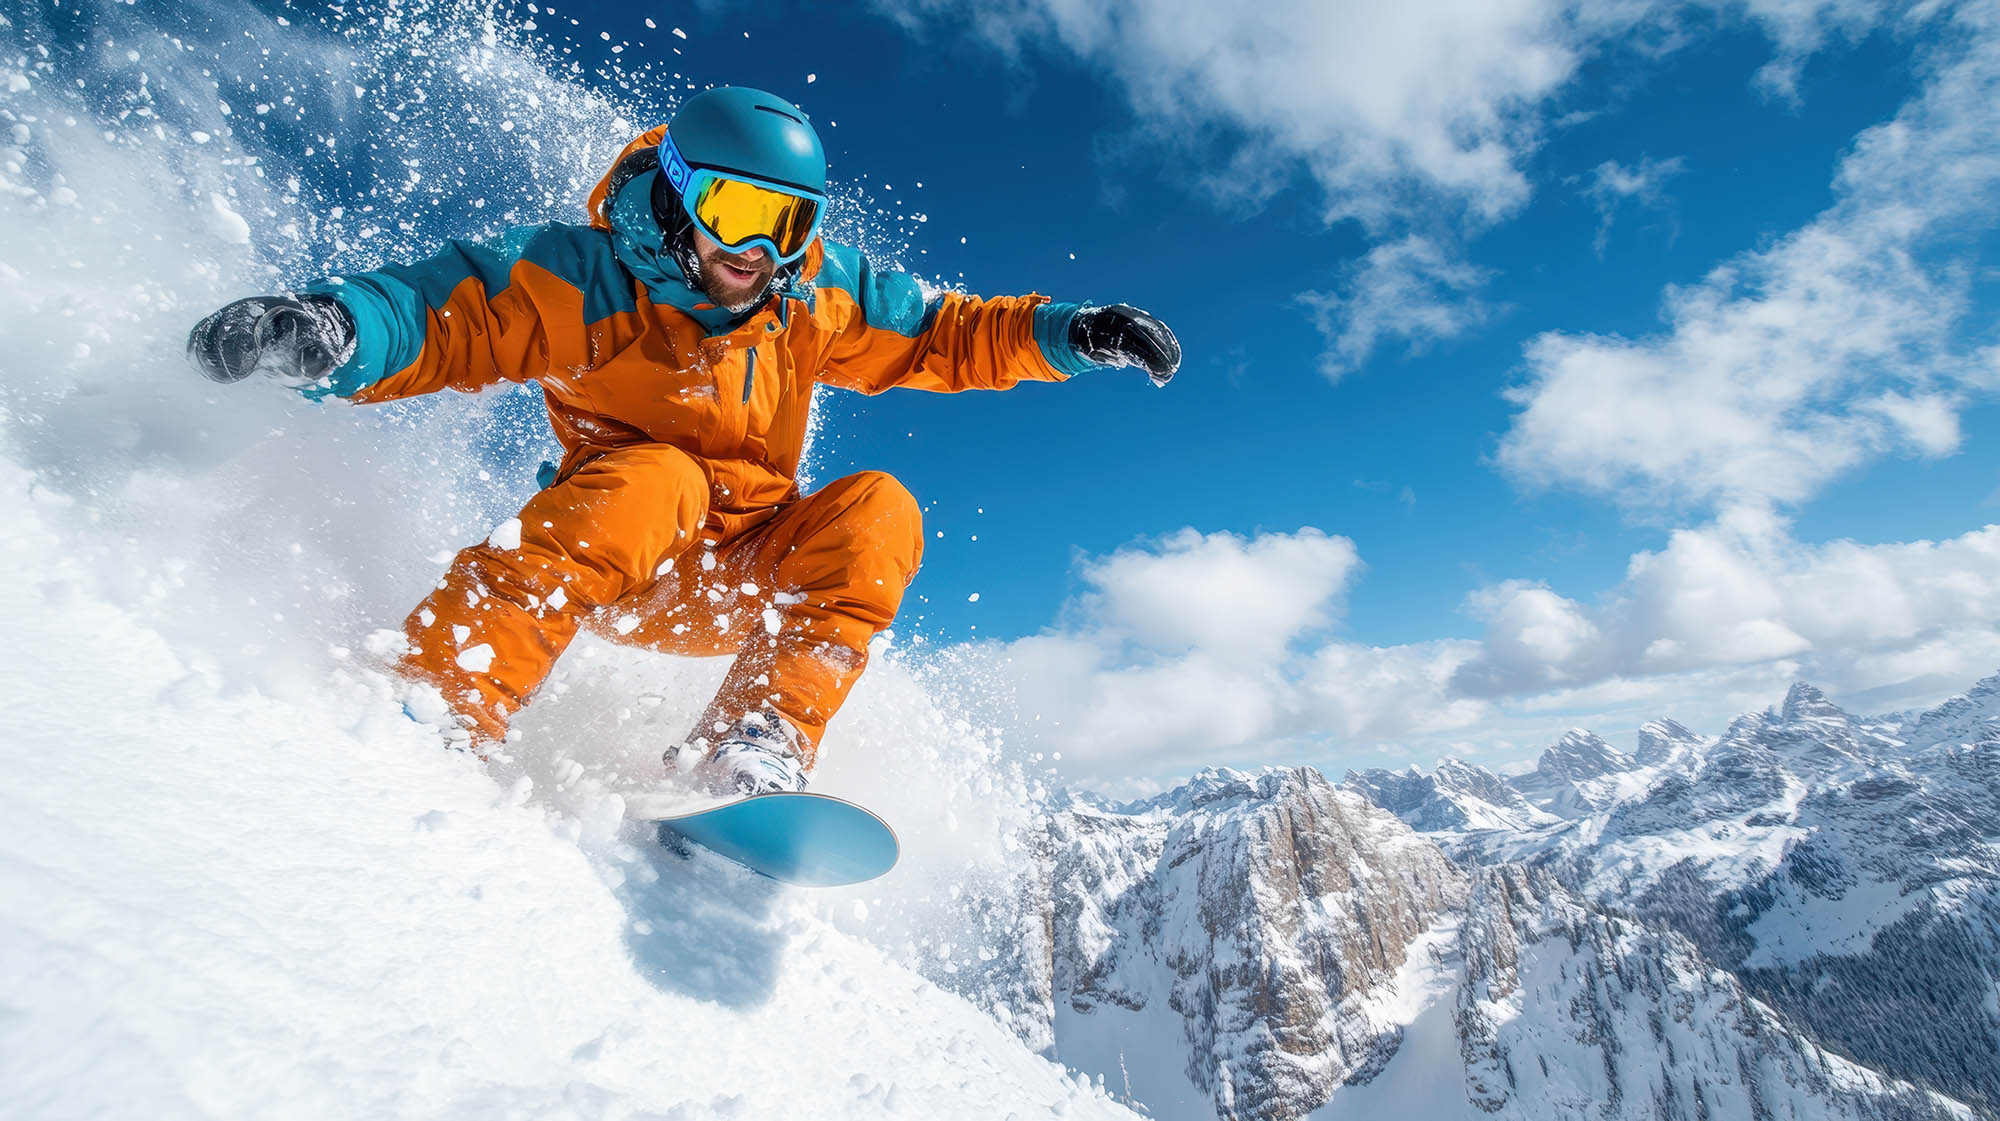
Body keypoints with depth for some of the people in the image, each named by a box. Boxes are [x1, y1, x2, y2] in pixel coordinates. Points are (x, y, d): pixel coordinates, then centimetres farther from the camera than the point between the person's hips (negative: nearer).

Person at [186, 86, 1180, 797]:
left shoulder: (816, 296, 1)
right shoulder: (586, 280, -10)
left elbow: (942, 335, 7)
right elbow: (441, 315, -19)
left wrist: (1065, 334, -3)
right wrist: (331, 329, -41)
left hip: (739, 589, 4)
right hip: (598, 557, -4)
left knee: (876, 511, -20)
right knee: (656, 479, -36)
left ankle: (755, 741, -30)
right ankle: (433, 714, -38)